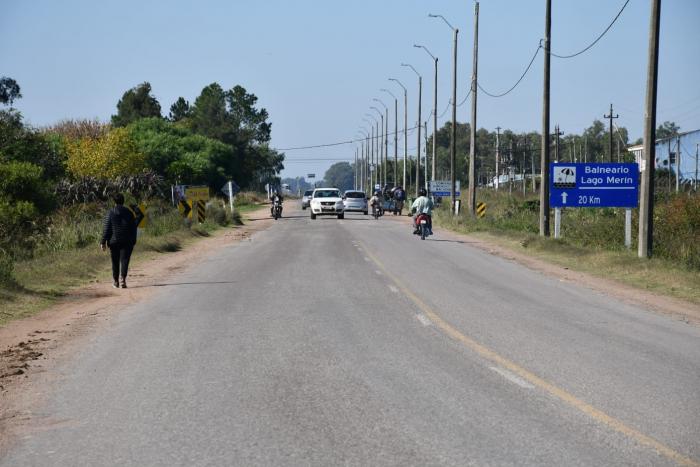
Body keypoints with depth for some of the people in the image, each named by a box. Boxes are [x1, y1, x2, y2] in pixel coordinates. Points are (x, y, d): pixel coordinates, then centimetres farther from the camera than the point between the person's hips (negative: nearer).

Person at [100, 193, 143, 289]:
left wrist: (103, 242, -2)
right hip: (127, 241, 0)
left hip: (114, 241, 0)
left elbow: (106, 228, -5)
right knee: (124, 260, -3)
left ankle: (116, 281, 19)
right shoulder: (129, 212, 0)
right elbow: (134, 226, 4)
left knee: (115, 262, 12)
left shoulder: (110, 213, -4)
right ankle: (123, 278, -22)